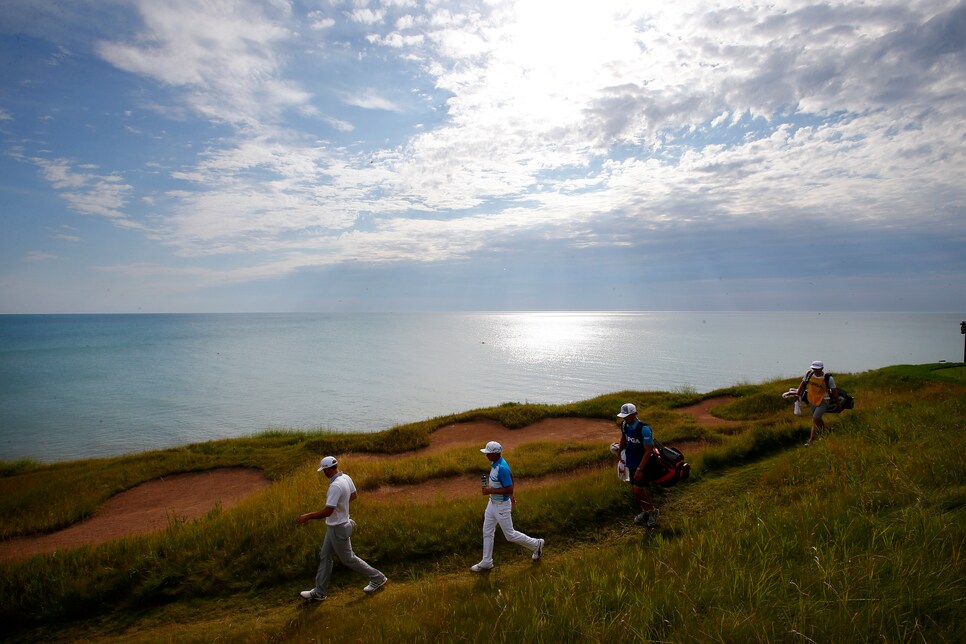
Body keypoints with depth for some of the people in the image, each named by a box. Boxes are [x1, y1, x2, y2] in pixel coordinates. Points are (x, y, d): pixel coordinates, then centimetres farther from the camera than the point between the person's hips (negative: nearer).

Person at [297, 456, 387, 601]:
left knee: (348, 558, 7)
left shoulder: (336, 486, -31)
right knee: (325, 557, 17)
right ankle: (320, 592, 29)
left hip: (338, 528, -9)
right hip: (334, 526, 9)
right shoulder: (346, 477, -3)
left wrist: (308, 516, -18)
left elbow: (327, 512, -30)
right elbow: (353, 496, 13)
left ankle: (378, 579, 19)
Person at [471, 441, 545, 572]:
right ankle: (486, 562, 28)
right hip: (492, 503, 9)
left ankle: (536, 544, 26)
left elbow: (509, 490, -29)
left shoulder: (502, 468, -30)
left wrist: (490, 491, -25)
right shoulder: (495, 463, 0)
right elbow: (510, 477, 14)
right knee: (487, 532, 15)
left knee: (510, 535, 7)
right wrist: (511, 496, 23)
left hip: (502, 505, -9)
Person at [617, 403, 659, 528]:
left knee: (638, 489, -11)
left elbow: (648, 451, -23)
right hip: (631, 462, 7)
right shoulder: (624, 425, -4)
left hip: (643, 463, -7)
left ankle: (652, 511, 13)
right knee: (634, 489, 11)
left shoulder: (644, 429, -26)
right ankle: (645, 512, 31)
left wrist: (639, 469, -24)